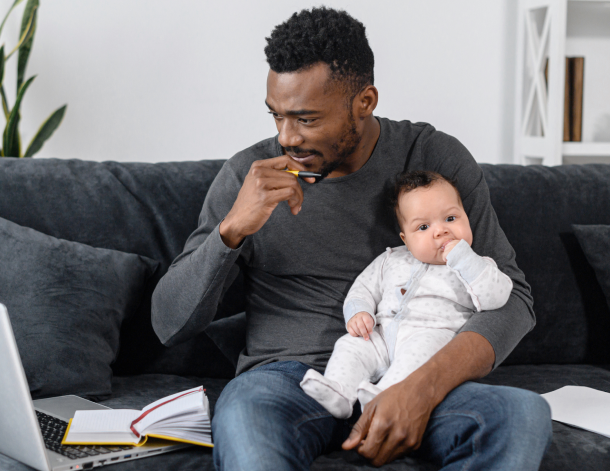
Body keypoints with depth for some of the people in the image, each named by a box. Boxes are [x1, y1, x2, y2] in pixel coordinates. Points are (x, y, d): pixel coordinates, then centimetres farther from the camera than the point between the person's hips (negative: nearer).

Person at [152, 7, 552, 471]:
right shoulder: (249, 175, 2)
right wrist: (232, 228, -18)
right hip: (287, 376, -1)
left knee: (525, 413, -30)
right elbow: (169, 324, 1)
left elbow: (511, 294, -4)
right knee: (240, 417, -39)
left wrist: (424, 387, -22)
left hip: (404, 376, 2)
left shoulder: (436, 159, 2)